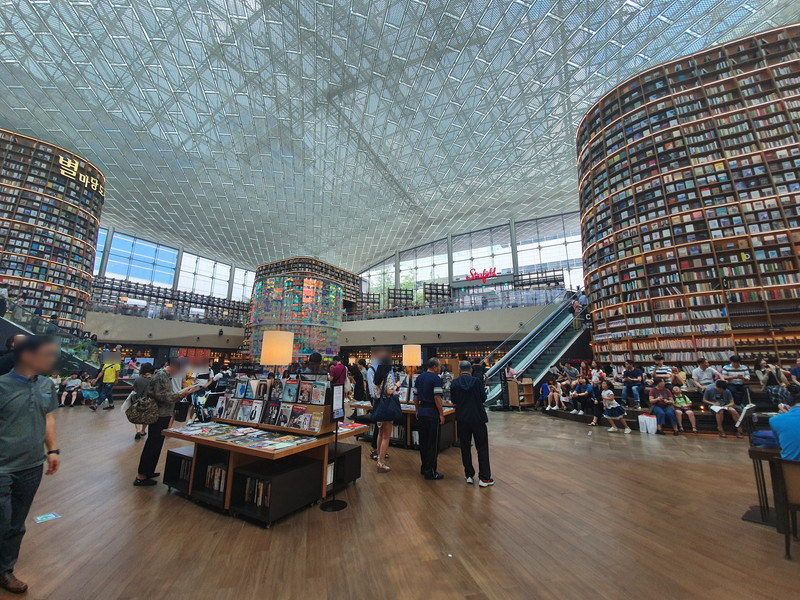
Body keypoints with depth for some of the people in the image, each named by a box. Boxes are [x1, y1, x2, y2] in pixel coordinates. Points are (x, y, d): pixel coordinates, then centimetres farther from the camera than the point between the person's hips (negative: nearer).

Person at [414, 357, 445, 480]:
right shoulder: (436, 378, -13)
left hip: (421, 412, 7)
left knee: (423, 441, 16)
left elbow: (415, 396, 12)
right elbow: (437, 398, -18)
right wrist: (441, 414, -12)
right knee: (433, 443, 1)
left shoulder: (419, 377, 9)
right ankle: (430, 472, 7)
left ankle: (424, 468, 26)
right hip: (432, 413, -7)